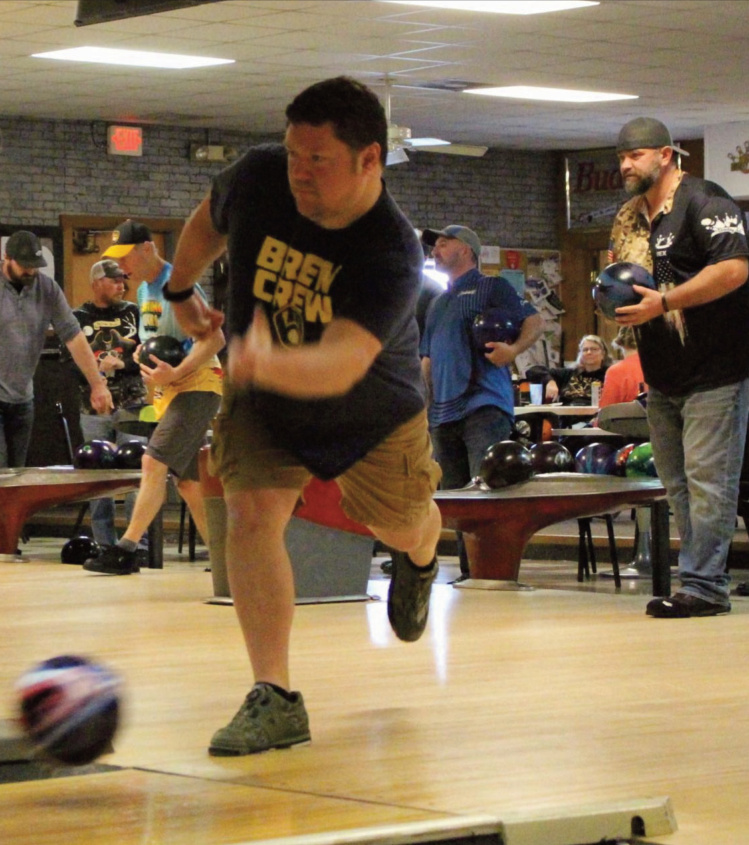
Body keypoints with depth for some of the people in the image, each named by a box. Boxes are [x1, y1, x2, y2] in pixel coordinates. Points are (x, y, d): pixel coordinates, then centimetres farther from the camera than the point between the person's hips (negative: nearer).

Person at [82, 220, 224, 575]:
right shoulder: (144, 291, 16)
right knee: (187, 481, 9)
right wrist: (141, 353, 5)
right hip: (168, 390, 10)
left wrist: (175, 372, -30)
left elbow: (214, 337, -20)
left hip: (196, 385, -10)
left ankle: (127, 549, -21)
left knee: (154, 463, -19)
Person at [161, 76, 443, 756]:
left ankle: (419, 561, 61)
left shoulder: (391, 253, -37)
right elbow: (208, 223, 2)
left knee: (402, 528, 20)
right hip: (261, 404, 2)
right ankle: (274, 699, -19)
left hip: (374, 415, -2)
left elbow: (342, 364, -51)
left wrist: (269, 363, -70)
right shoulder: (258, 177, -24)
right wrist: (180, 292, 16)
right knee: (250, 516, -21)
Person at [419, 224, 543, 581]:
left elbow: (534, 321, -3)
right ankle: (469, 570, 9)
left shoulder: (491, 288, 5)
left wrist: (513, 349, -22)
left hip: (484, 405, -8)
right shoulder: (438, 304, 27)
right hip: (443, 413, 8)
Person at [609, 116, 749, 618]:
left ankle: (702, 586, -7)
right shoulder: (628, 218, 15)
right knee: (677, 484, 11)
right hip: (662, 376, 9)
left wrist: (663, 302, -24)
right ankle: (706, 580, 17)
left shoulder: (704, 203, -12)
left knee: (706, 481, -9)